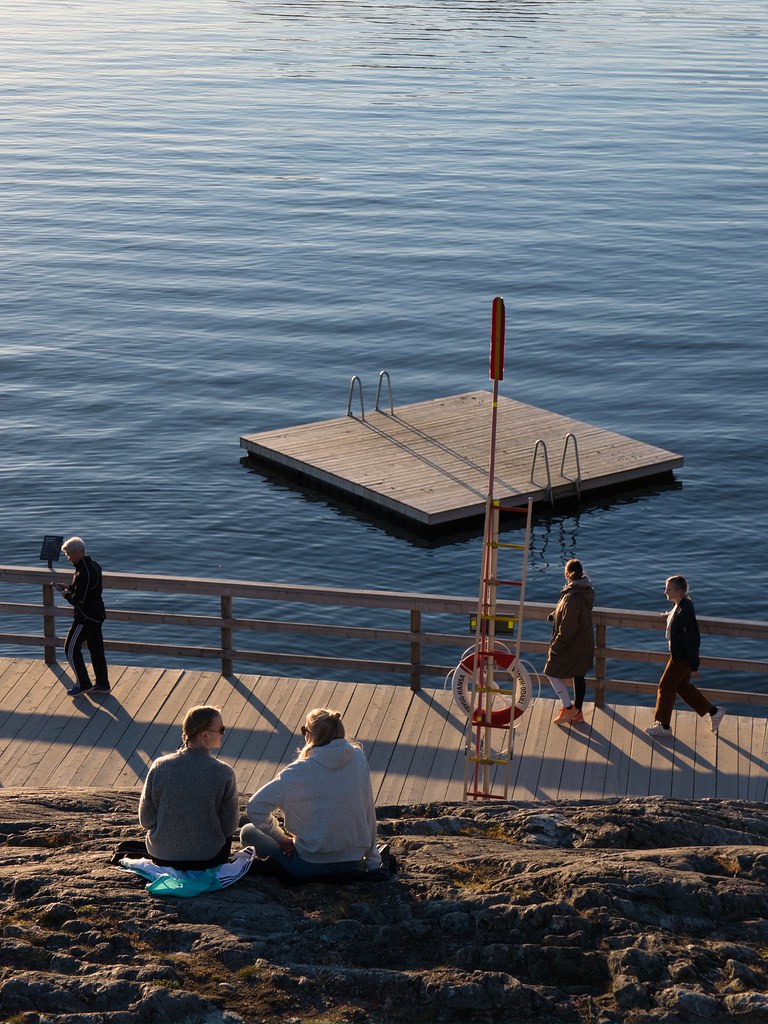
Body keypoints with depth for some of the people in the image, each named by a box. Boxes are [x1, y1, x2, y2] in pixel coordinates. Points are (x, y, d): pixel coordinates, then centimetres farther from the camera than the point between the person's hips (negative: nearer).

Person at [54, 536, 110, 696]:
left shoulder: (83, 573, -25)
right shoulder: (94, 566, 6)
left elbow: (79, 600, -25)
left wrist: (66, 594, -6)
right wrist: (70, 587, 9)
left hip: (86, 617, -10)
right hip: (97, 614, 10)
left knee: (71, 649, 3)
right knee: (96, 648, 16)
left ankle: (83, 683, 10)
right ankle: (102, 684, 22)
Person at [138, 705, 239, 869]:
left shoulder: (159, 766, -14)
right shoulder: (224, 774, -20)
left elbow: (146, 820, -7)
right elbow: (229, 826, -11)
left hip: (161, 858, 2)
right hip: (207, 860, -2)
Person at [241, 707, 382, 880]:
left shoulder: (301, 770, -17)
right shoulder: (358, 758, -7)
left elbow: (255, 807, -19)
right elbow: (368, 811, 0)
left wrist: (282, 839, -4)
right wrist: (372, 859, 9)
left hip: (311, 865, -4)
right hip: (353, 862, 5)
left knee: (248, 832, 14)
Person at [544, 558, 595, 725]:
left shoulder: (572, 597, -28)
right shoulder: (586, 591, 0)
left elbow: (567, 629, -25)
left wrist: (555, 647, -15)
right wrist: (556, 615, 11)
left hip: (572, 646, -9)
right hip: (584, 644, 9)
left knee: (553, 672, 7)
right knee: (579, 676, 18)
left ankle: (568, 708, 10)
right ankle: (577, 712, 29)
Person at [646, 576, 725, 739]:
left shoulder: (685, 612, -29)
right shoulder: (677, 605, -1)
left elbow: (692, 640, -26)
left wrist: (694, 666, -22)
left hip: (682, 658, -10)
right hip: (678, 654, 10)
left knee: (666, 687, 4)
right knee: (683, 687, 21)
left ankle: (664, 727, 18)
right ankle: (714, 712, 32)